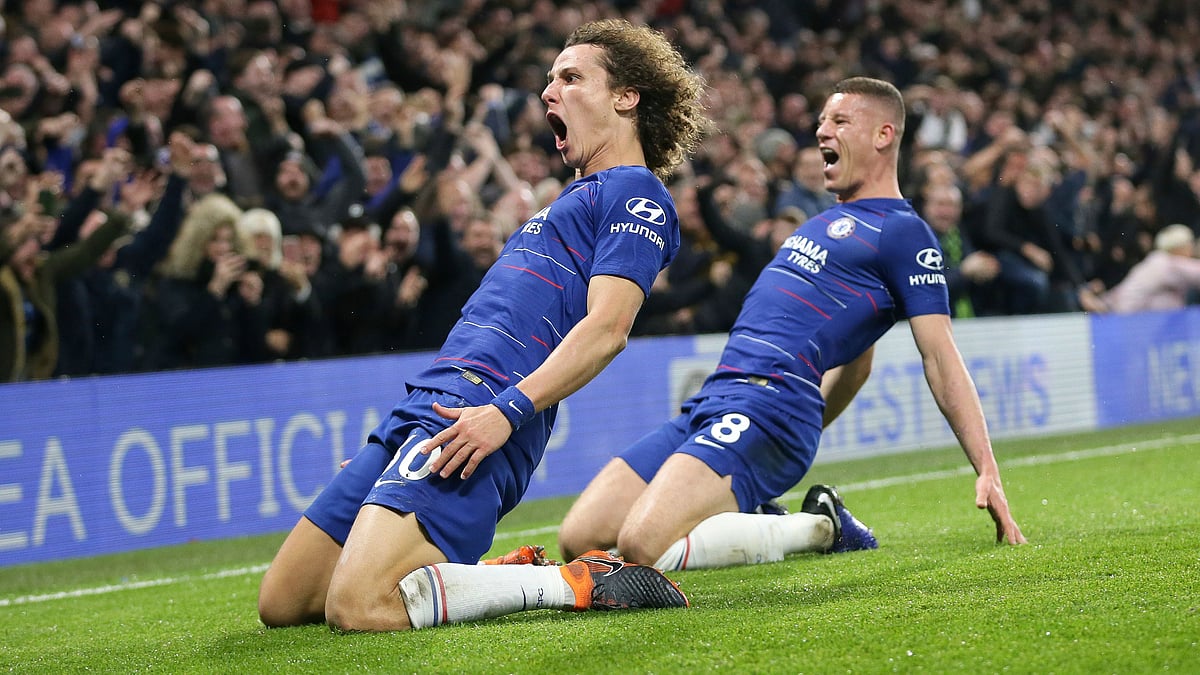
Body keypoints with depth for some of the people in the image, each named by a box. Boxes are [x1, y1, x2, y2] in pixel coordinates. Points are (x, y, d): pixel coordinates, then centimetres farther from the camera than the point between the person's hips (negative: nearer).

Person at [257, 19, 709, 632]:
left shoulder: (636, 193, 0)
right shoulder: (576, 197, 30)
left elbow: (607, 329, -13)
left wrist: (508, 409, -24)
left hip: (477, 413, -10)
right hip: (423, 408, 10)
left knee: (360, 606, -28)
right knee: (281, 603, 5)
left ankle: (578, 584, -13)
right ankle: (482, 577, 12)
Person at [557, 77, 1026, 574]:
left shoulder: (901, 231, -1)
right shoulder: (829, 221, 27)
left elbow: (940, 356, -5)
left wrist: (987, 470, -12)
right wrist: (796, 442, 30)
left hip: (767, 407, -9)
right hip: (709, 405, 9)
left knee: (644, 545, -29)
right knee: (579, 539, -4)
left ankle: (821, 529, -7)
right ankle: (749, 522, 10)